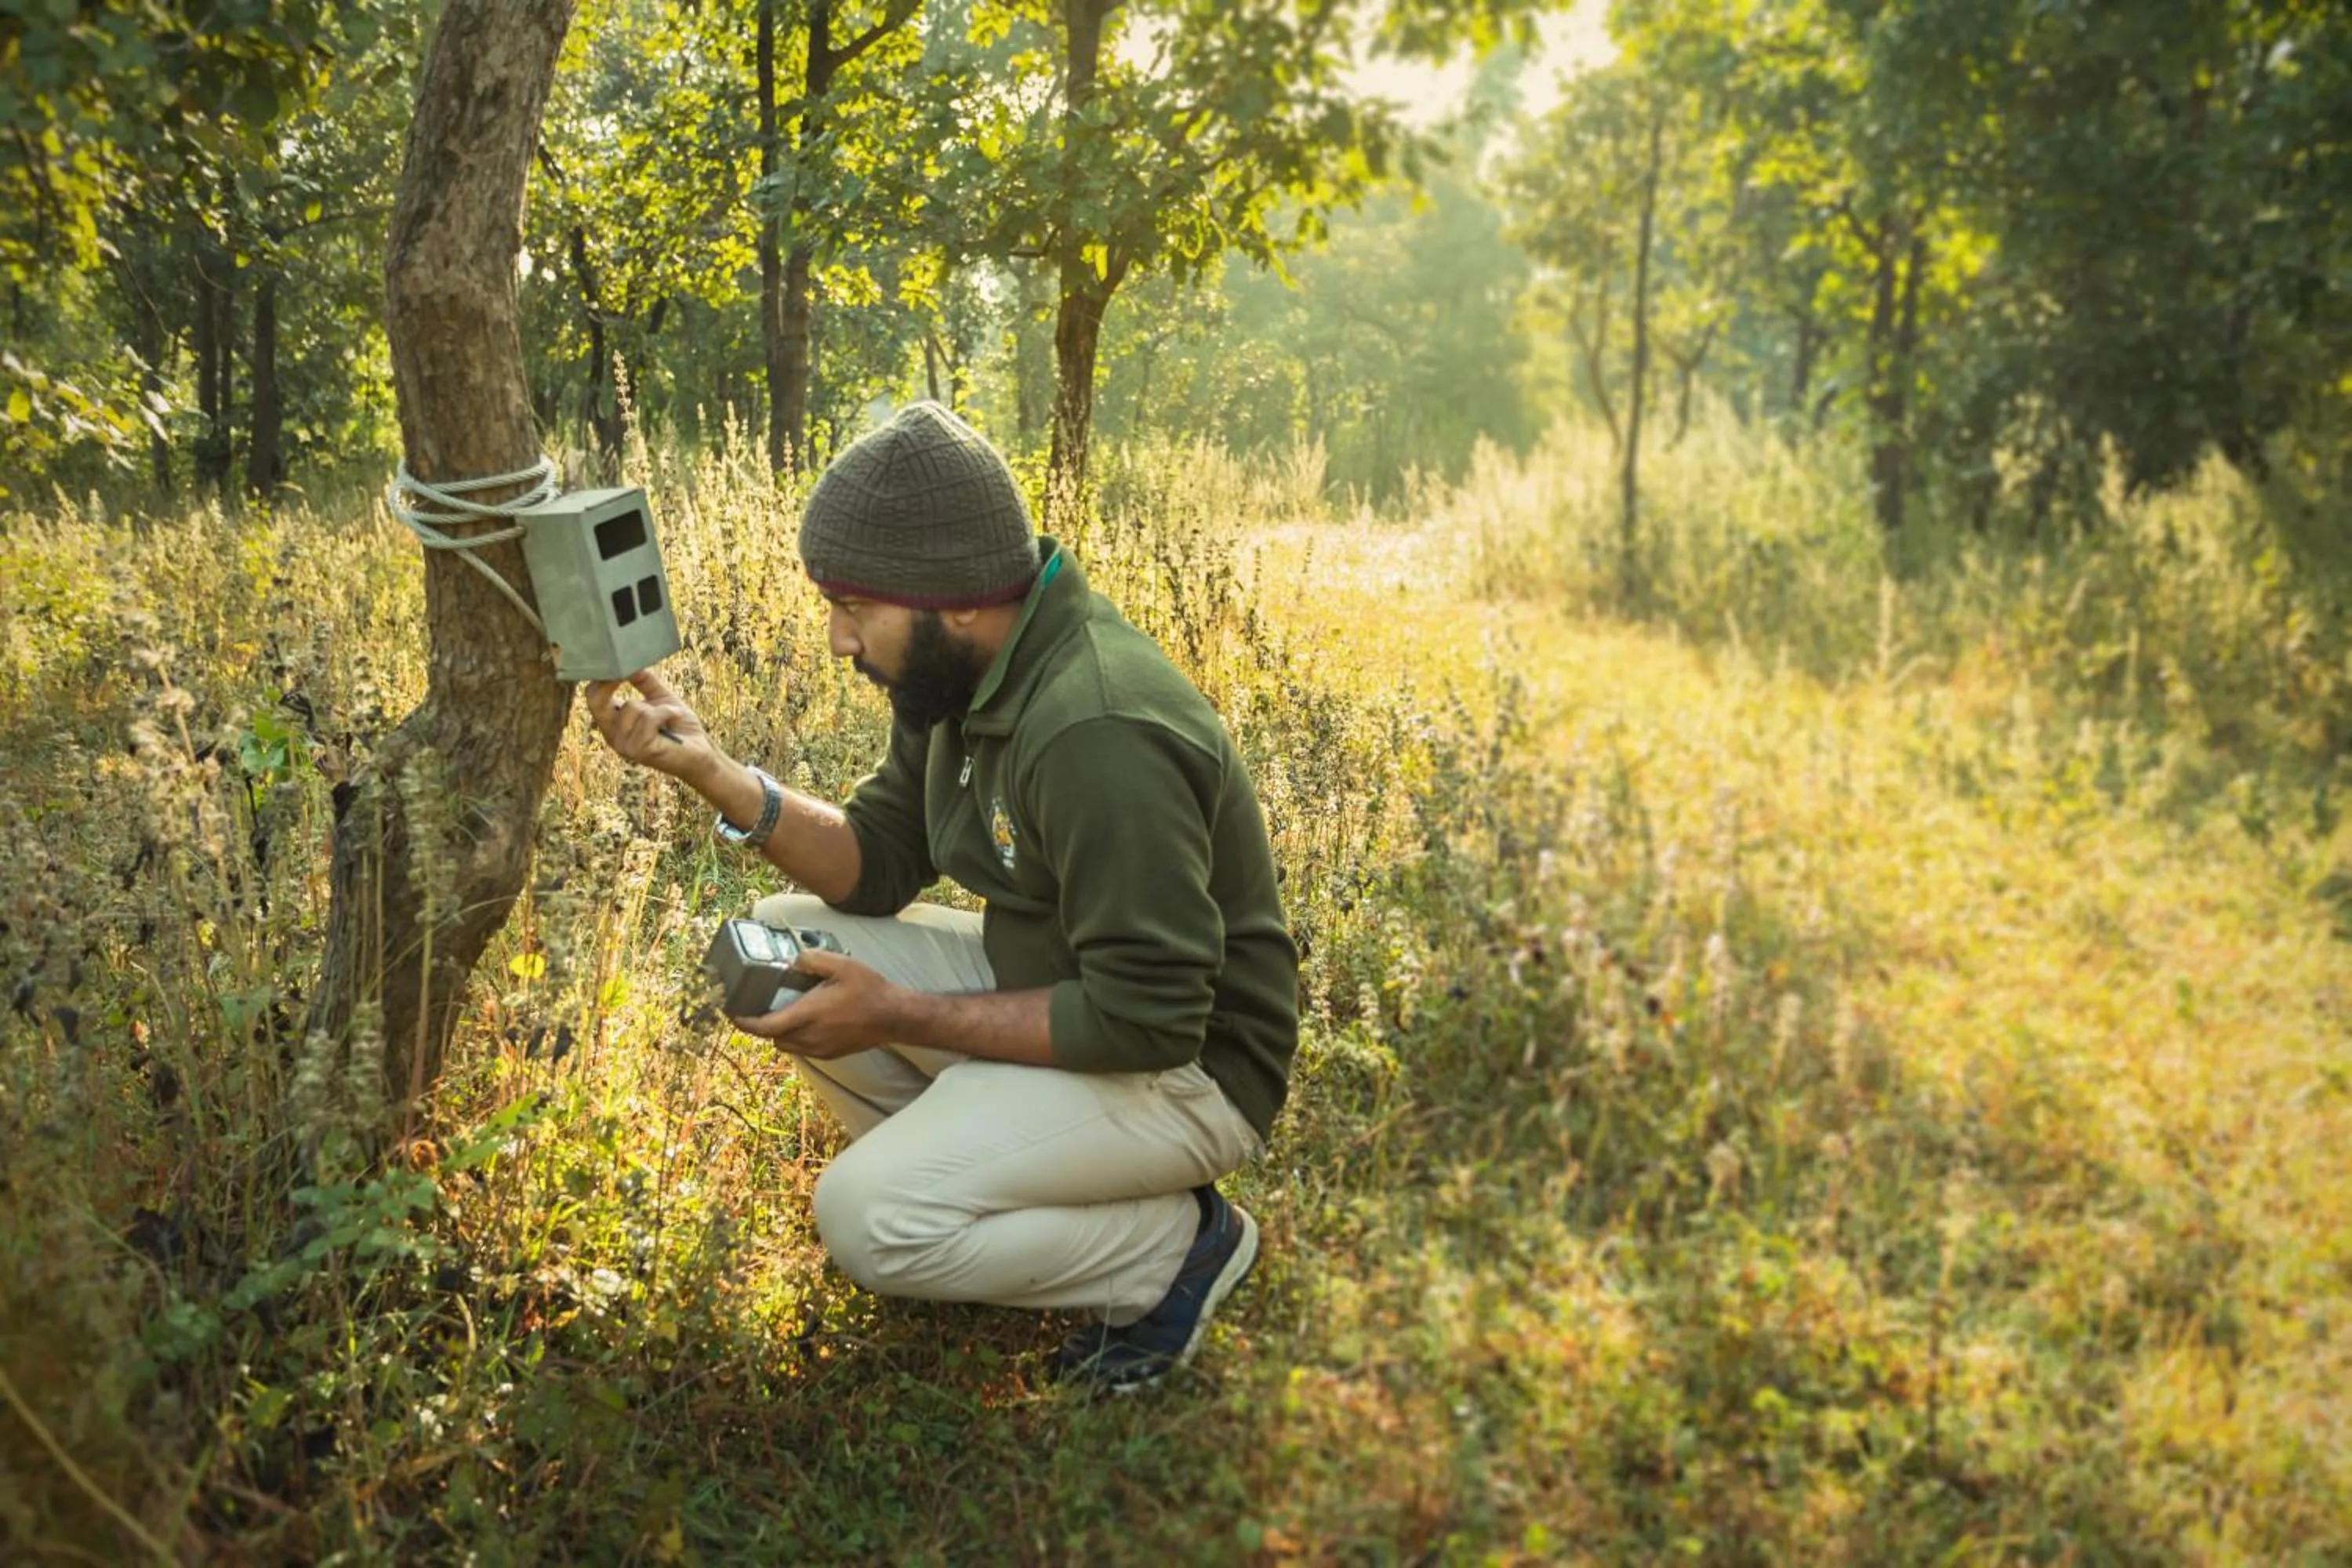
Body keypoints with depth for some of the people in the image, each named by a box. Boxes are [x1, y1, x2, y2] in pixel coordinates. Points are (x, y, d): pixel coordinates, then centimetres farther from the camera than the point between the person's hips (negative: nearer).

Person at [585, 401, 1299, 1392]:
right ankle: (967, 1177, 10)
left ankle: (1178, 1240, -1)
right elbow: (877, 869, 3)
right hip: (1042, 982, 9)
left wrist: (901, 1018, -22)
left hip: (1183, 1063, -9)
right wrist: (707, 769, -11)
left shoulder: (1097, 734, -31)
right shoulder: (965, 669, -2)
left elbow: (1145, 1020, -29)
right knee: (778, 942, 0)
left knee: (869, 1221, -22)